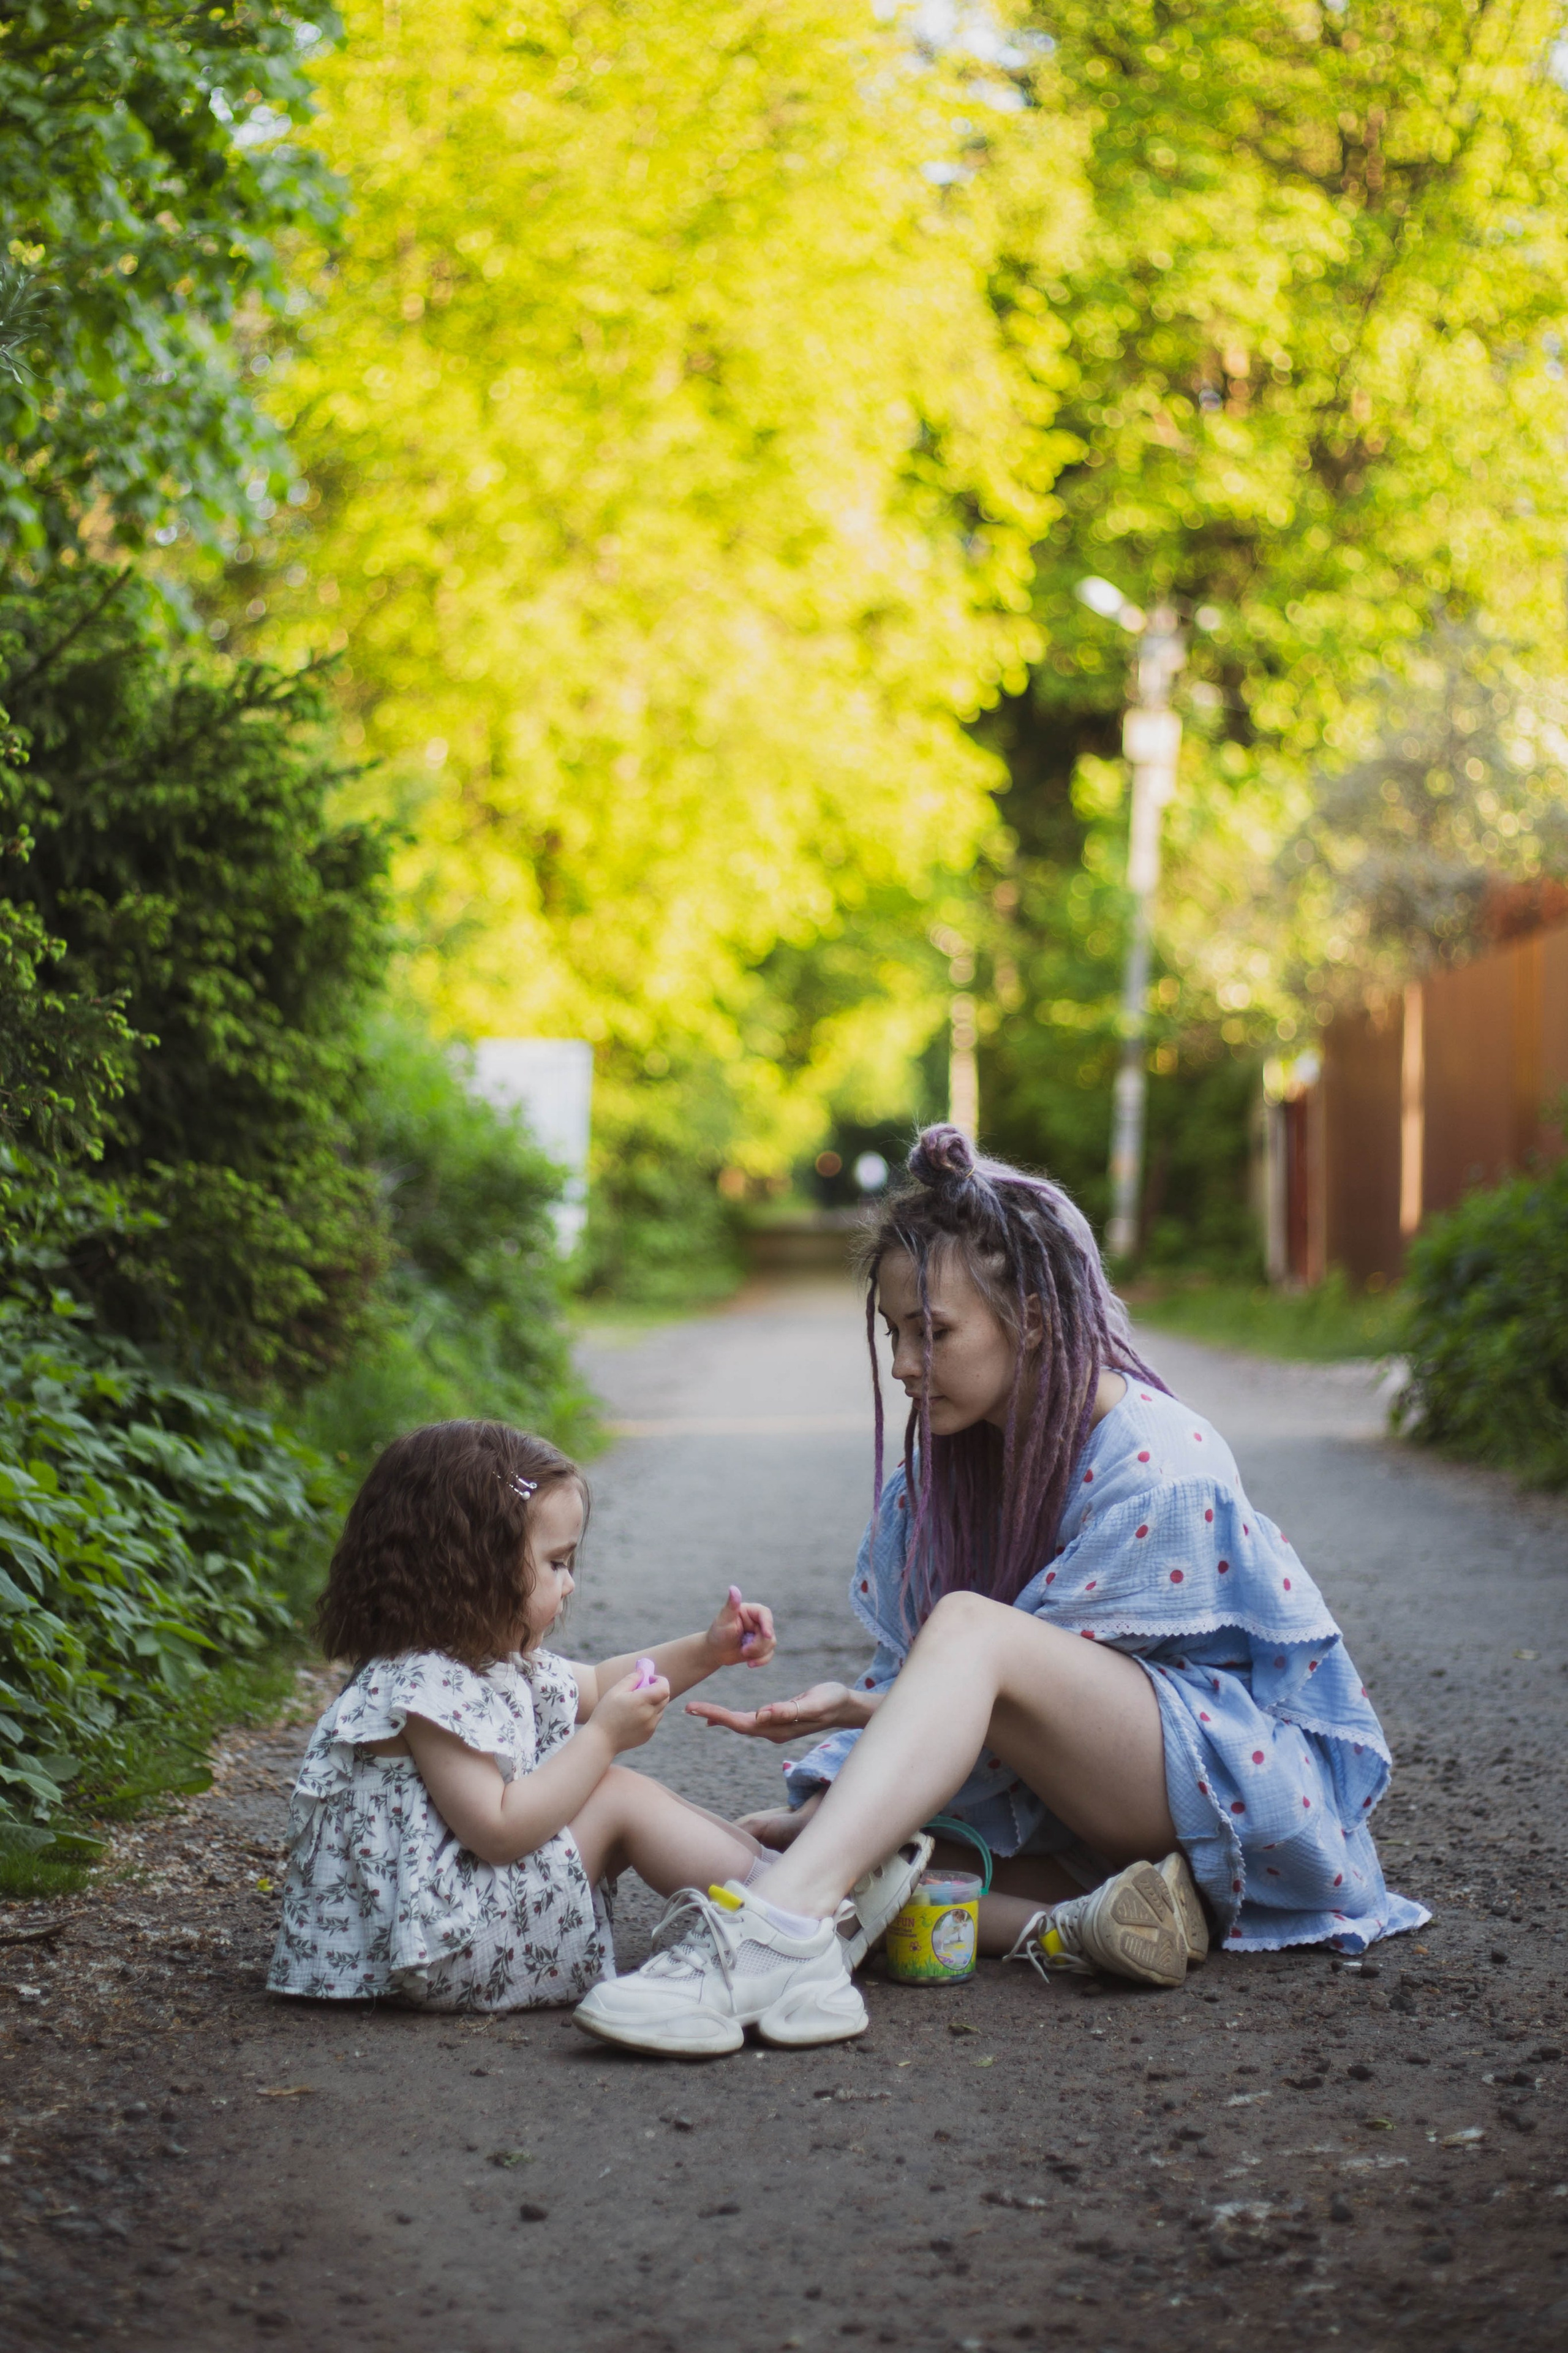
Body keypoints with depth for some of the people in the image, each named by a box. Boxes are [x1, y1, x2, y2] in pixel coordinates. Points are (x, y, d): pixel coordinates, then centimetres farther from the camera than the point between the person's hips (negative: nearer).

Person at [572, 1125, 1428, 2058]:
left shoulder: (1161, 1468, -18)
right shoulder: (941, 1470, 4)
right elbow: (906, 1679, 4)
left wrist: (861, 1710, -30)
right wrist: (819, 1806, -13)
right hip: (1081, 1819, 8)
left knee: (968, 1625, -32)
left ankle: (772, 1928, -48)